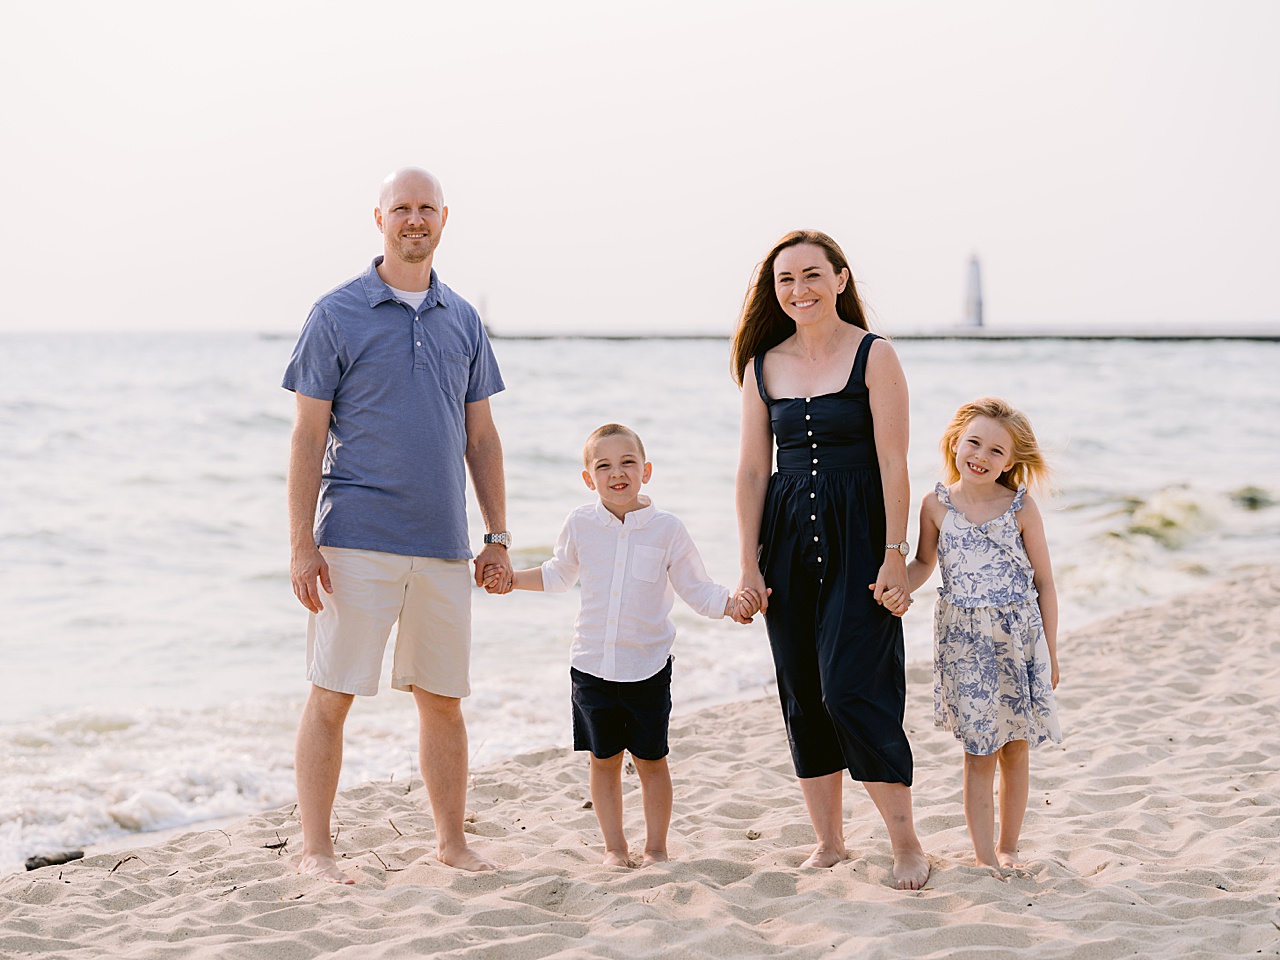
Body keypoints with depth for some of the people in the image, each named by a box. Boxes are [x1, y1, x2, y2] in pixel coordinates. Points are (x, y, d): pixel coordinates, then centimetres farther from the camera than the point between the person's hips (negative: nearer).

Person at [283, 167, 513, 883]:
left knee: (444, 698, 10)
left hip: (443, 544, 4)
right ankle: (317, 850, 7)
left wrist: (498, 536, 10)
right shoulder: (338, 314, -1)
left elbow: (481, 436, 16)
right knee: (333, 695, -2)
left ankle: (452, 839, 22)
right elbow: (309, 435, -3)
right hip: (356, 542, -4)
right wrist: (301, 543, -10)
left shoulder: (463, 320, 12)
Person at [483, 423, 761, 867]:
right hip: (593, 664, 2)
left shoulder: (666, 528, -7)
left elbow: (697, 589, -1)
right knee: (604, 759, 10)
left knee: (650, 760, 6)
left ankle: (656, 847, 20)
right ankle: (614, 846, 24)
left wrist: (732, 603, -19)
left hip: (648, 667, -2)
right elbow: (559, 574, 18)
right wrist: (511, 579, 10)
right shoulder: (581, 524, -1)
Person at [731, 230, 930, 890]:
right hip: (788, 538, 5)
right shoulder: (765, 364, 7)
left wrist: (894, 555, -12)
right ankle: (828, 843, 19)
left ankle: (907, 846, 3)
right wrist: (750, 563, 4)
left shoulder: (873, 356, -5)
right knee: (801, 695, 7)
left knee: (852, 692, -11)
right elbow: (752, 470, 8)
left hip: (858, 538, -5)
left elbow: (893, 464, -7)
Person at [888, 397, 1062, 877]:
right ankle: (984, 856, 7)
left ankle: (1007, 849, 24)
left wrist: (1050, 651, 2)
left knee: (1014, 751, 10)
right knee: (979, 754, 0)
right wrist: (899, 588, -10)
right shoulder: (937, 505, -3)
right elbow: (924, 563, 12)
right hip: (963, 643, 0)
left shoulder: (1021, 508, -5)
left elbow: (1045, 584, 1)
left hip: (1018, 639, 0)